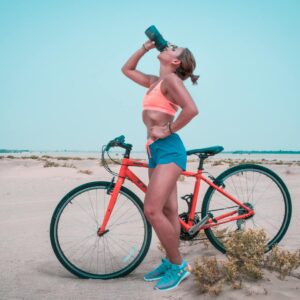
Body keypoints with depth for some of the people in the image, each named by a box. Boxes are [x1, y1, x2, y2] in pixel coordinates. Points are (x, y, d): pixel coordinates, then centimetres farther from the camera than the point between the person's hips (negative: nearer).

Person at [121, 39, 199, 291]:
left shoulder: (171, 78, -7)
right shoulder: (155, 81, 18)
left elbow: (192, 109, -22)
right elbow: (127, 69, 30)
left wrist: (169, 130, -12)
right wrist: (146, 47, 21)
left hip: (168, 149, -9)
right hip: (156, 150, 9)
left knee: (152, 211, -14)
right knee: (169, 211, 11)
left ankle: (178, 266, -1)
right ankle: (170, 262, 19)